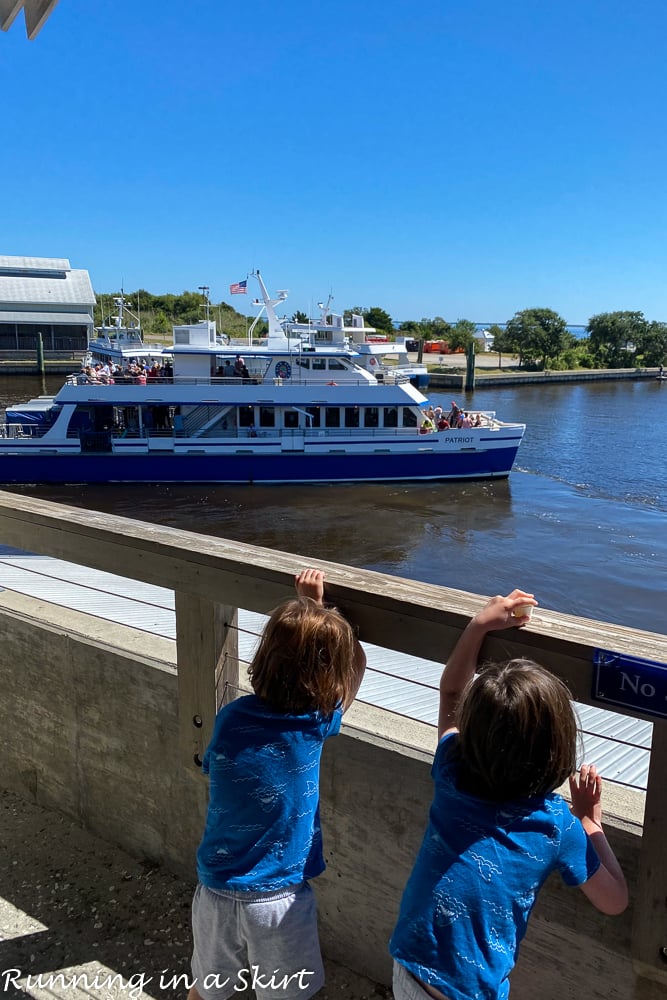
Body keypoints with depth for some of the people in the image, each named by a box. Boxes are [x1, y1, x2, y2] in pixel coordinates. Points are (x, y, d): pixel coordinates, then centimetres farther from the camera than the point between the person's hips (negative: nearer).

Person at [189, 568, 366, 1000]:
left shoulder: (230, 718, -13)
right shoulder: (315, 724, -19)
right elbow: (356, 666, -2)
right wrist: (316, 606, 2)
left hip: (216, 893, 3)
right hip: (278, 901, -3)